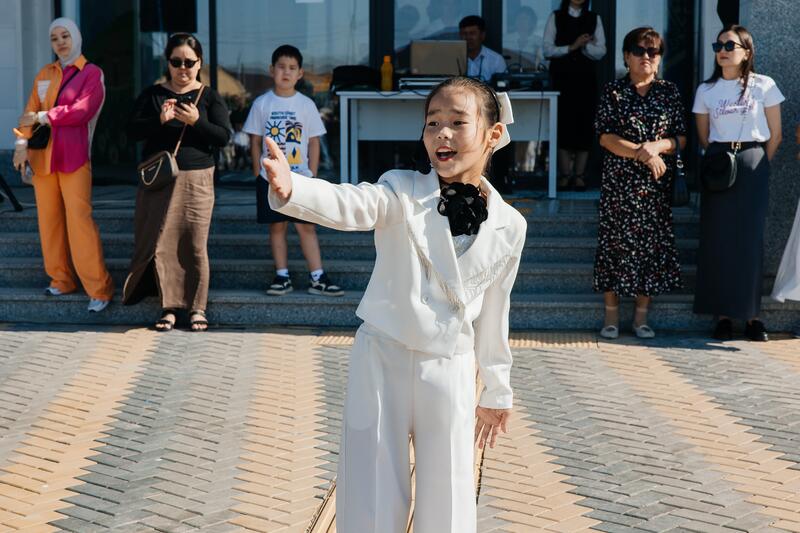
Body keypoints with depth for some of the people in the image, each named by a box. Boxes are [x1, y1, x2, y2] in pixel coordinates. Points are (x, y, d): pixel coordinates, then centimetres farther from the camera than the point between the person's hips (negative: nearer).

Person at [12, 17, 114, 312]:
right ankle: (62, 279, 16)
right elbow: (31, 111, 9)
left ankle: (99, 289, -10)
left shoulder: (92, 73, 0)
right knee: (49, 218, 5)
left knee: (79, 219, -12)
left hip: (74, 156, -5)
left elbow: (82, 111, -13)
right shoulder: (44, 74, 14)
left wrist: (43, 117, -8)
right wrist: (22, 142, -7)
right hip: (42, 155, 5)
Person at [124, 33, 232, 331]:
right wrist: (159, 120, -17)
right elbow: (133, 131, 0)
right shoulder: (152, 95, 8)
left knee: (195, 245, 0)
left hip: (196, 180, -1)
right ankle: (169, 307, 11)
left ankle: (197, 307, 12)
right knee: (161, 244, 0)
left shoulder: (209, 97, 5)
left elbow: (224, 137, -3)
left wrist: (197, 121, -18)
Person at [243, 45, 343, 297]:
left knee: (306, 227, 0)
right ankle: (282, 277, 13)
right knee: (277, 227, 6)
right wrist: (258, 174, 0)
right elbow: (255, 141, 4)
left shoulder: (306, 104, 1)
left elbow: (314, 142, 3)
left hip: (300, 178, 0)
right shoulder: (261, 104, 1)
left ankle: (317, 278, 3)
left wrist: (312, 174, -2)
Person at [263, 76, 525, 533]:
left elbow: (494, 312, 10)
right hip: (383, 360, -2)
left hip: (451, 373, 2)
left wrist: (498, 391, 18)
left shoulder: (509, 225, -1)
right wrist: (291, 189, -50)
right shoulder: (403, 192, -8)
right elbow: (351, 205, -29)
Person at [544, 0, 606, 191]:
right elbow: (548, 49, -3)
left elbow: (600, 52, 2)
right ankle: (564, 175, -1)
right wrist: (571, 47, -14)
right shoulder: (556, 17, 5)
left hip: (586, 79, 1)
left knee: (584, 125, -3)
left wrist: (585, 45, -16)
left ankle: (579, 175, 1)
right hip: (562, 78, -1)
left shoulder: (594, 19, 9)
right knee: (563, 124, -5)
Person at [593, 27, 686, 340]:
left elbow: (681, 138, 7)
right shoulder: (613, 92, 2)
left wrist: (657, 146, -13)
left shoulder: (669, 92, 9)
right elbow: (605, 137, -6)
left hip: (656, 184, 2)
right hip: (619, 182, -2)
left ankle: (641, 317, 12)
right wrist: (641, 153, -16)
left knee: (652, 243, 2)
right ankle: (611, 316, 8)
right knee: (615, 243, -2)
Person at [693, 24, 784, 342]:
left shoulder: (764, 86, 1)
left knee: (750, 239, -2)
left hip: (752, 164, -1)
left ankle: (751, 315, 6)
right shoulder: (706, 91, 6)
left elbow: (775, 133, 4)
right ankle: (722, 315, 4)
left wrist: (759, 165, 7)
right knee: (717, 239, -1)